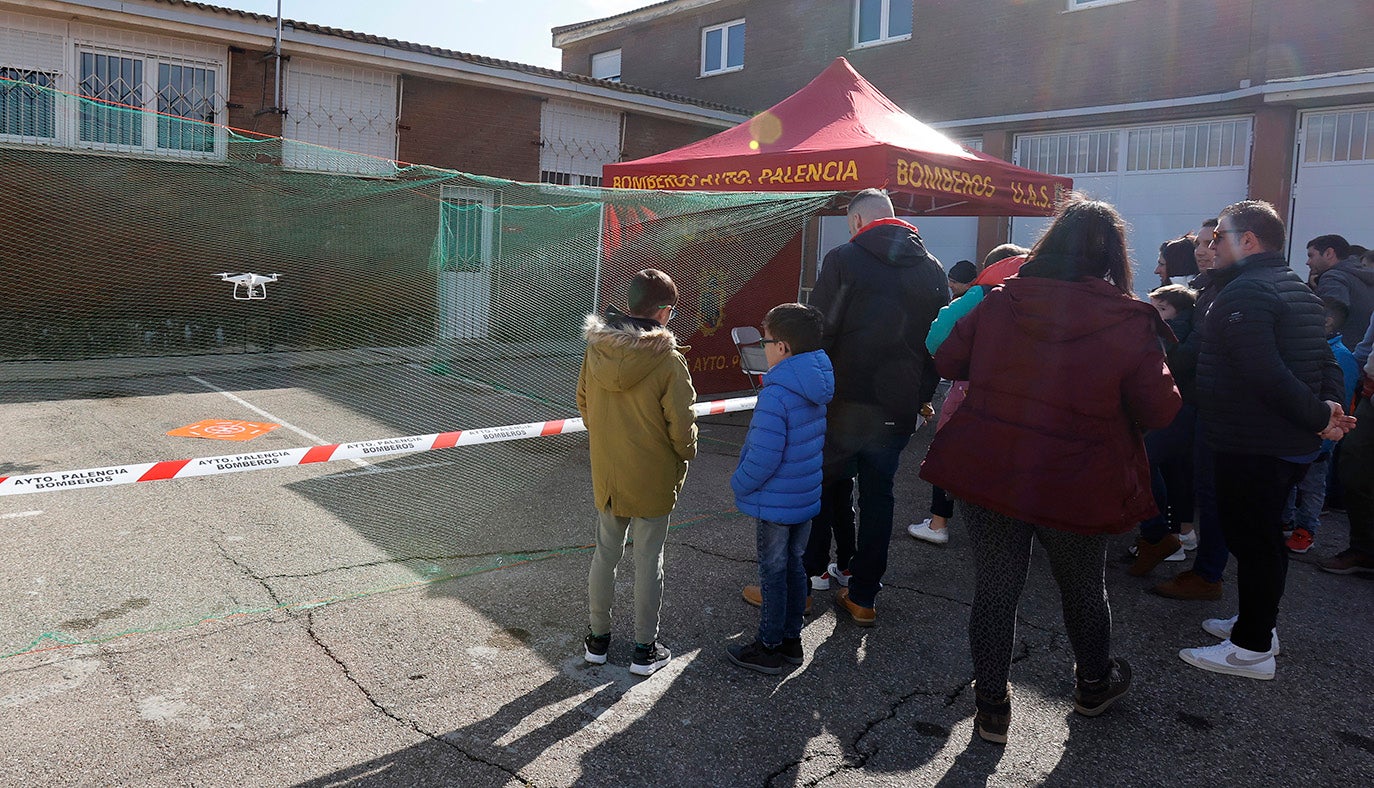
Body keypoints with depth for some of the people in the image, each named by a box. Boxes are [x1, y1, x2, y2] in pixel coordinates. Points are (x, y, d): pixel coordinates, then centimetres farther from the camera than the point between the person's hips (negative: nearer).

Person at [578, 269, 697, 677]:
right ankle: (645, 650, 20)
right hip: (653, 479, -4)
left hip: (606, 475, 4)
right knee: (648, 561, 8)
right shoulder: (668, 360, -20)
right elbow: (682, 425, -15)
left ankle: (598, 638, 31)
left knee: (605, 553, 17)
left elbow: (583, 402, 7)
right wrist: (685, 455, 5)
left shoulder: (596, 348, -6)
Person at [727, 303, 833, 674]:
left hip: (774, 502, -8)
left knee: (773, 572, 5)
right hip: (807, 496, 8)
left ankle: (768, 647, 19)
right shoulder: (819, 388, 1)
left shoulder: (776, 395, -25)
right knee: (794, 566, 18)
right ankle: (791, 639, 31)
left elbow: (763, 457, -26)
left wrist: (739, 484, -9)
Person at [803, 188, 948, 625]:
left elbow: (819, 332, -12)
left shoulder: (845, 258, -8)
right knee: (878, 495, 12)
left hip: (846, 401, -4)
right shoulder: (932, 268, 8)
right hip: (899, 408, 4)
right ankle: (863, 596, 17)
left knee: (827, 485, 11)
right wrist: (921, 396, 17)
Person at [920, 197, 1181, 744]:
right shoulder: (1130, 323, -13)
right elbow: (1159, 411, -8)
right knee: (1083, 589, 23)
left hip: (987, 474, 1)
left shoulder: (999, 303, -6)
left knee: (994, 590, 13)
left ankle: (991, 707, 24)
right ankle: (1095, 684, 46)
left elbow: (947, 361, 4)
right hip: (1076, 488, -1)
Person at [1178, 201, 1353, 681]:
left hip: (1252, 447, -10)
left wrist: (1318, 416, -19)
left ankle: (1252, 649, 8)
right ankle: (1258, 622, 34)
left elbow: (1266, 375, -28)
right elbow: (1325, 360, 14)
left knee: (1251, 539, -1)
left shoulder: (1243, 293, -19)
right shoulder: (1297, 289, 15)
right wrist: (1329, 407, 0)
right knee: (1264, 534, 20)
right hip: (1293, 443, 10)